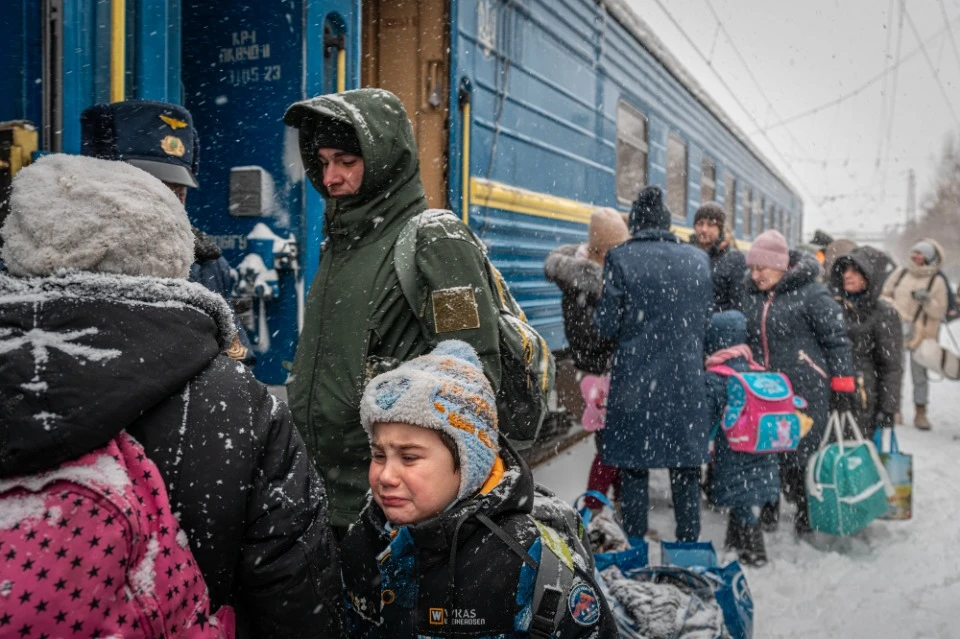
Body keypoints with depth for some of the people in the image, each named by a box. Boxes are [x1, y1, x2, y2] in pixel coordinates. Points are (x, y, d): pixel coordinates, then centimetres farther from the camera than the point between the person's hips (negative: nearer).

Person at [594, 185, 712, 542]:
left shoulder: (620, 259, -9)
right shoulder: (699, 259, 3)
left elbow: (607, 325, -8)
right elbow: (706, 318, 11)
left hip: (634, 382, -3)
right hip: (687, 382, 4)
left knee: (634, 472, 7)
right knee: (686, 472, 14)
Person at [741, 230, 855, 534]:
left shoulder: (811, 294, -11)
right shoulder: (752, 295, 8)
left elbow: (837, 340, -8)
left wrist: (843, 386, -7)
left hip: (805, 391, -5)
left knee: (800, 454, 2)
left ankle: (805, 512, 25)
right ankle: (769, 509, 28)